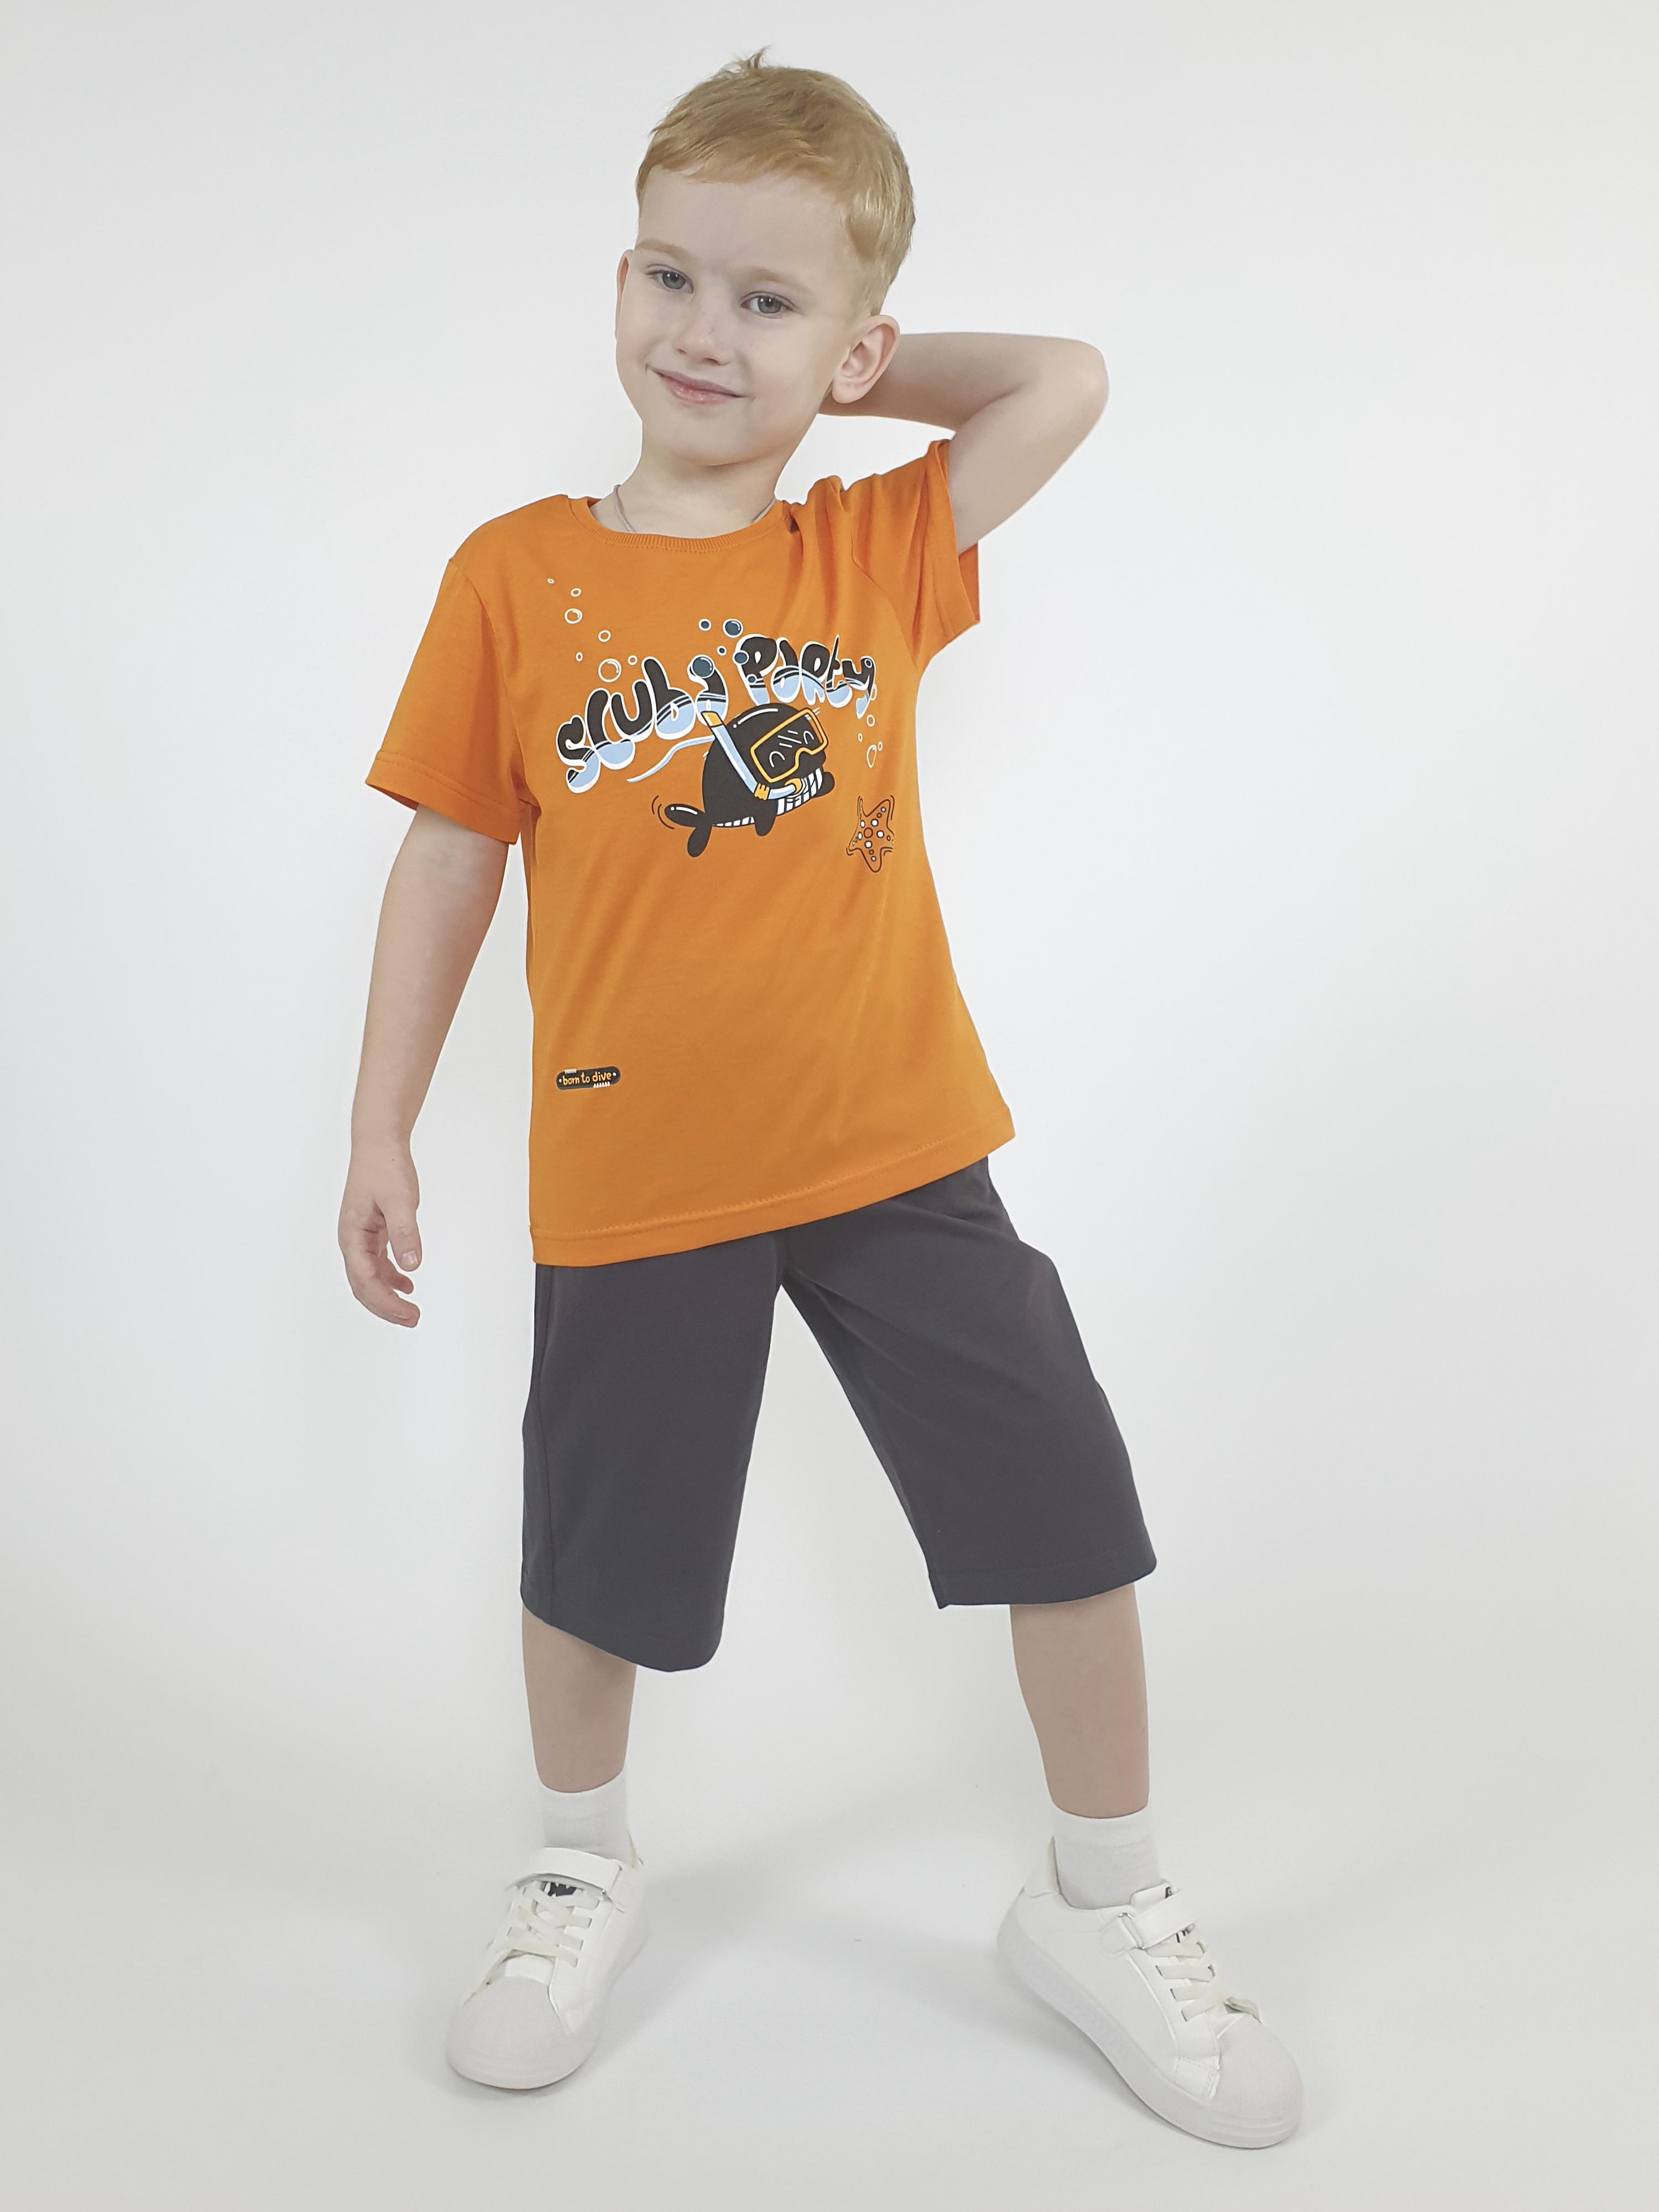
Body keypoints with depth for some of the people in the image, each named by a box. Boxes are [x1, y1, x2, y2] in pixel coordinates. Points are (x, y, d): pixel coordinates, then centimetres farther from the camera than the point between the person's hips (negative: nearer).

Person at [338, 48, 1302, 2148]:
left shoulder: (881, 551, 3)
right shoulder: (516, 575, -2)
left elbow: (1068, 381, 4)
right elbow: (448, 861, 1)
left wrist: (839, 381, 5)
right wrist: (380, 1133, 2)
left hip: (896, 1149, 2)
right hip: (630, 1179, -1)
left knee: (1074, 1525, 5)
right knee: (594, 1563, 14)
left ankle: (1102, 1907, 30)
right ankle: (583, 1868, 45)